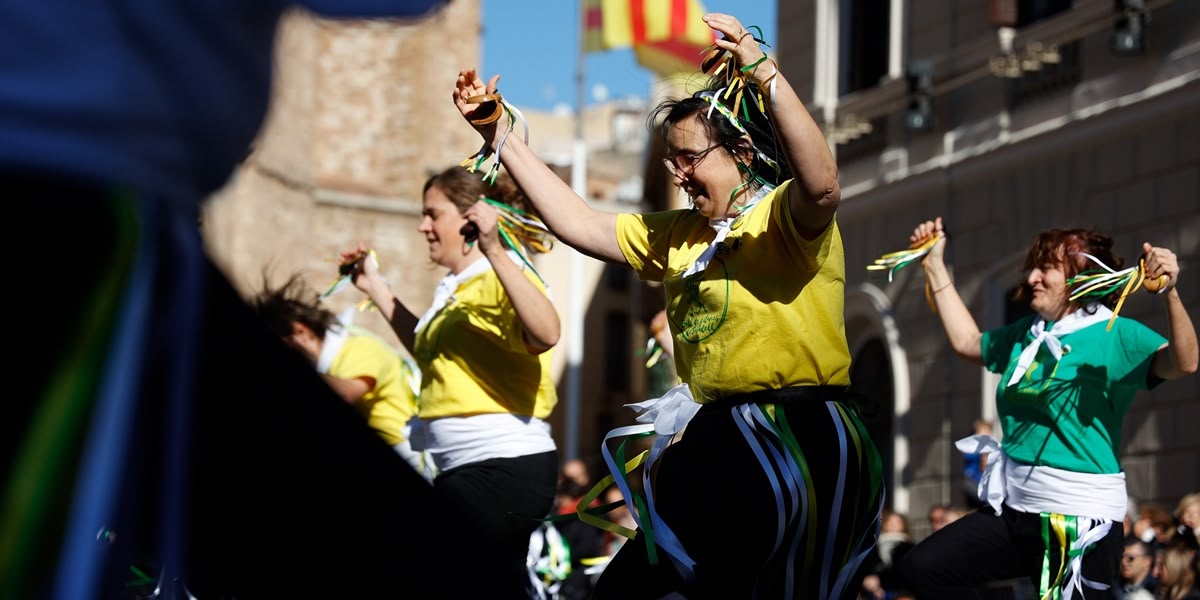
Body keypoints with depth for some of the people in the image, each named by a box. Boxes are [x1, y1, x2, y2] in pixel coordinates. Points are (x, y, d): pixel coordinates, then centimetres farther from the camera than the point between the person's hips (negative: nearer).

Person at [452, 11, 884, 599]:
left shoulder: (786, 218, -7)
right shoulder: (679, 236, 18)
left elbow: (820, 186, -30)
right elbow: (578, 223, 17)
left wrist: (764, 72, -34)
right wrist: (498, 135, 13)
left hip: (802, 448, -8)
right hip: (716, 451, 9)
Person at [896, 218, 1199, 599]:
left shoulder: (1115, 335, -10)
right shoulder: (1026, 334, 12)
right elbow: (967, 342, 28)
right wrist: (935, 267, 27)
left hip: (1080, 518, -7)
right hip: (1014, 508, 7)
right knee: (923, 568, 4)